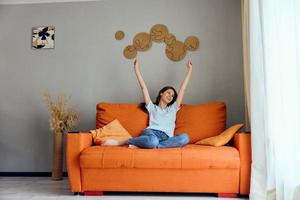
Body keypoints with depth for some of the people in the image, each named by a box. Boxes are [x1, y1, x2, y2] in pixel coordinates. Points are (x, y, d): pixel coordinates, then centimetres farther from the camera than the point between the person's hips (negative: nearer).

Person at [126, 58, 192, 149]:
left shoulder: (173, 108, 31)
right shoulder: (152, 107, 25)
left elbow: (182, 88, 30)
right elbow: (143, 87, 20)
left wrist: (190, 70, 31)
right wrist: (137, 69, 17)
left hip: (166, 137, 3)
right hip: (152, 132, -3)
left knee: (184, 138, -32)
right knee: (153, 141, -42)